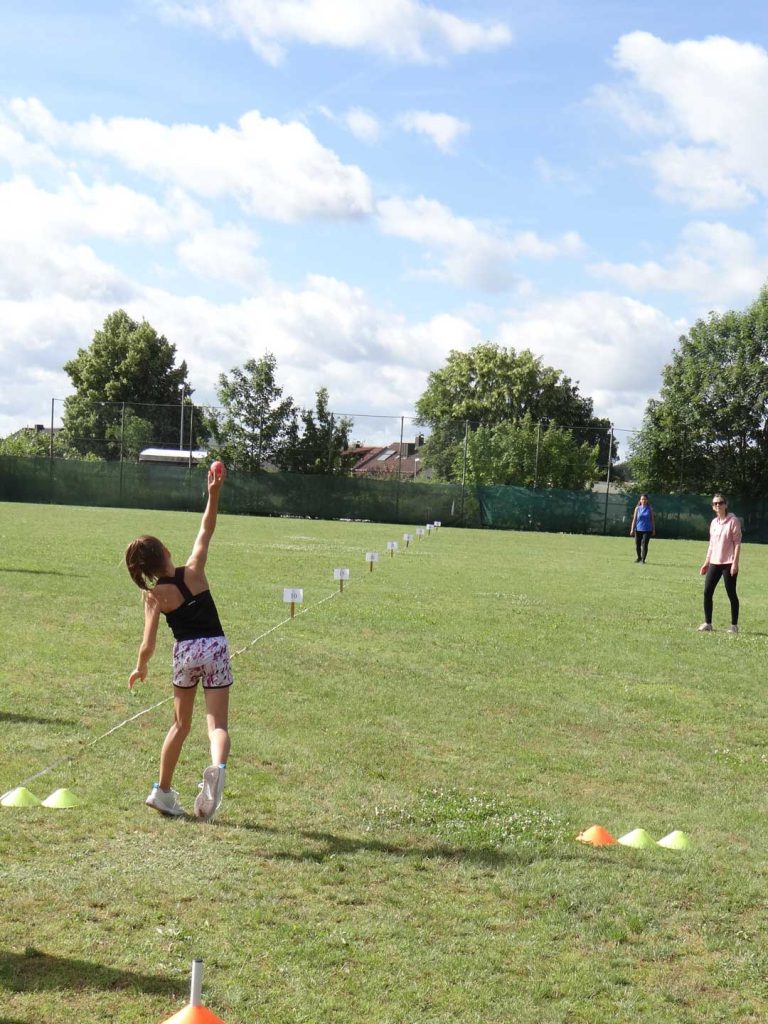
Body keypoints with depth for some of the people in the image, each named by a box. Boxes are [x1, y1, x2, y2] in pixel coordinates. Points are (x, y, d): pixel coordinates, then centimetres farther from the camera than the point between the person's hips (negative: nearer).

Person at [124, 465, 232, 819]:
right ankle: (217, 767, -37)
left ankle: (163, 791, 25)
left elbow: (148, 643, -5)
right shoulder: (193, 572, -5)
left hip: (184, 653, 1)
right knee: (217, 723, -5)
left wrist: (140, 668, 12)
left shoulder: (153, 596, -4)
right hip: (215, 648, -1)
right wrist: (213, 494, 0)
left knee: (180, 724, 19)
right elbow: (206, 531, 4)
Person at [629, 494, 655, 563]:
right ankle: (639, 557, 29)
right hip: (638, 529, 1)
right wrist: (632, 529, -1)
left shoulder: (650, 509, 2)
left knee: (644, 545, -8)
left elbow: (652, 520, 6)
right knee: (637, 545, 6)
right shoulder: (637, 508, 3)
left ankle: (643, 559, 1)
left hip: (647, 530, -1)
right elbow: (634, 519, 4)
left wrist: (653, 530, 3)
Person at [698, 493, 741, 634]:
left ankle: (734, 625, 8)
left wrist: (735, 563, -17)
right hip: (714, 563, 6)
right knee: (707, 592, 2)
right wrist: (706, 562, 16)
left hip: (728, 564, -6)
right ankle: (707, 623, 10)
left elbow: (737, 543, -10)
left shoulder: (733, 521, -7)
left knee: (731, 594, 0)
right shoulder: (714, 522, 12)